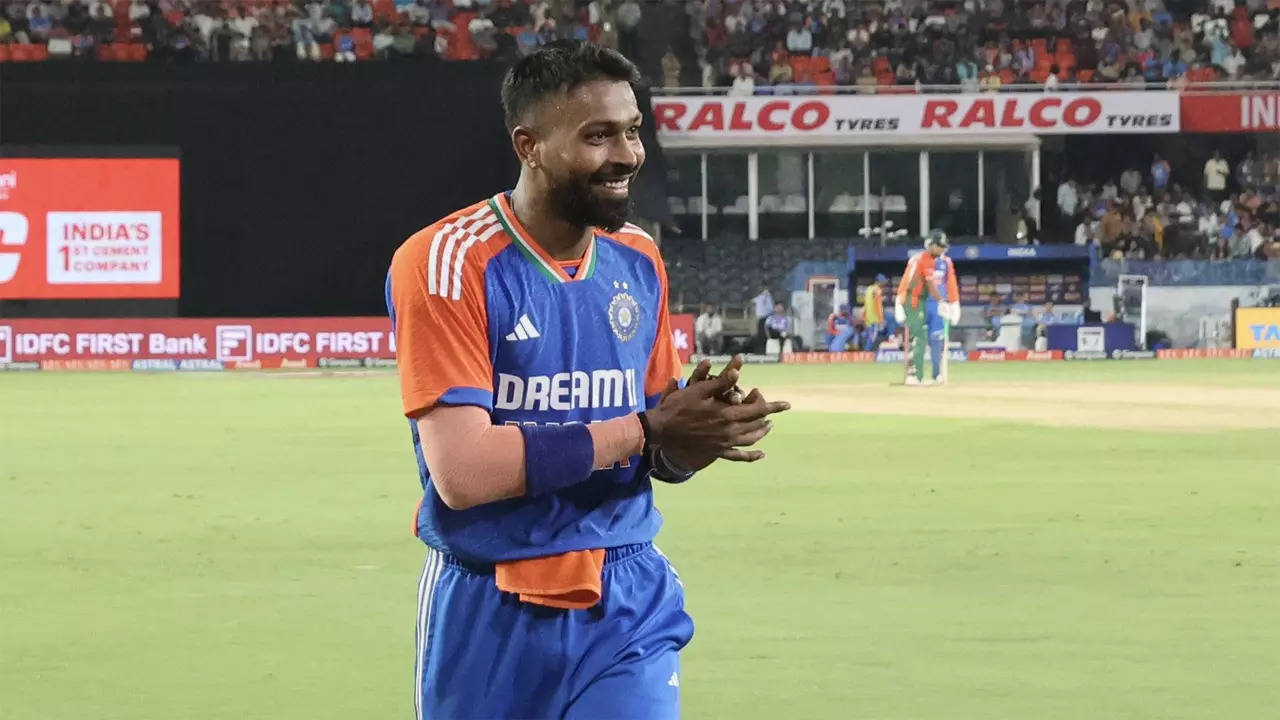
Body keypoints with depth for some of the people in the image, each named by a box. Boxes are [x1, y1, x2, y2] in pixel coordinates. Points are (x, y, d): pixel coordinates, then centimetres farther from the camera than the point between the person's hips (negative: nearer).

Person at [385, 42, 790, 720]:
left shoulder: (639, 260, 7)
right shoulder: (449, 263, -14)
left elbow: (657, 453, 12)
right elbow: (462, 472, -23)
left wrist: (701, 433, -12)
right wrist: (643, 431, -20)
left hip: (630, 608, 4)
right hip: (490, 613, -4)